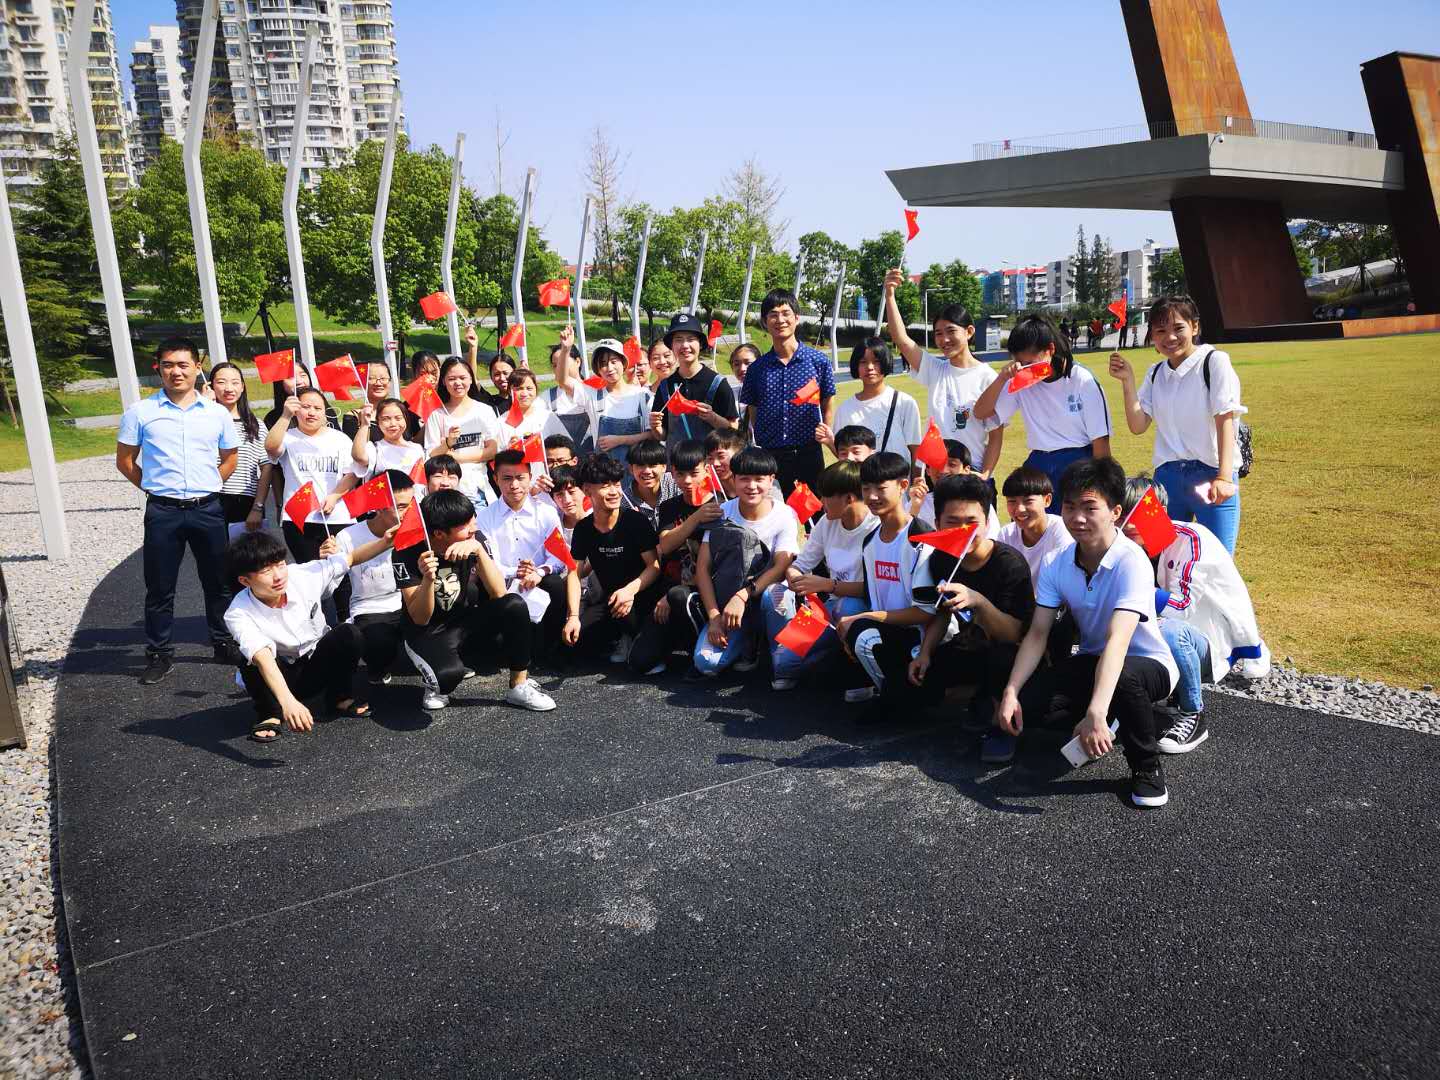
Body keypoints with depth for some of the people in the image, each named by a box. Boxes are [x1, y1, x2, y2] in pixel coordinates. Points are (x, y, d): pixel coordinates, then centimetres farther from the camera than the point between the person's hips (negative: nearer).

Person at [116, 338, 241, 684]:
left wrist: (205, 487, 8)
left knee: (218, 582, 11)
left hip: (207, 509, 2)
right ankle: (159, 655, 16)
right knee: (160, 588, 5)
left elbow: (229, 460, 15)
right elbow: (125, 461, 6)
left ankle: (224, 643, 26)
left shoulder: (217, 413, 4)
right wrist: (156, 487, 4)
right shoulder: (141, 412, 0)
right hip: (163, 512, -1)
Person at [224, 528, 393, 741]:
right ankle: (269, 714, -5)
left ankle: (339, 698, -1)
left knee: (349, 634, -25)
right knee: (252, 665, -35)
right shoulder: (238, 614, -29)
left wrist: (385, 540, -22)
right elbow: (263, 659, -44)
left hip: (318, 667, 3)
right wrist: (288, 702, -58)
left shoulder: (303, 575, -19)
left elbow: (351, 558, -6)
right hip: (278, 678, -3)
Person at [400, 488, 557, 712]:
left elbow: (499, 594, -17)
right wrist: (428, 578, -37)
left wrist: (479, 550, -30)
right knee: (449, 673, -37)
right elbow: (420, 619, -18)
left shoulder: (475, 541, -9)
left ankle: (519, 687, -9)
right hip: (428, 634, -4)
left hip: (468, 624, 4)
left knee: (515, 605, -24)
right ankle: (436, 685, 3)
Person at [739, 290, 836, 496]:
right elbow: (753, 415, 11)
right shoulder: (757, 368, 7)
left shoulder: (819, 361, 2)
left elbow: (828, 407, 8)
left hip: (808, 456, -1)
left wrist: (826, 434, -6)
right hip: (767, 456, 2)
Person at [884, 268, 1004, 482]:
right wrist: (889, 294, -17)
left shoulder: (986, 377, -5)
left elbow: (996, 434, -3)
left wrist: (985, 475, -12)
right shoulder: (934, 370, 5)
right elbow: (901, 338, -7)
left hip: (973, 474, -3)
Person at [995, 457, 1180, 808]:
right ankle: (1104, 727, 12)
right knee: (1024, 705, -19)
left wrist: (1096, 713, -49)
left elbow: (1117, 641, -38)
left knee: (1124, 678, -42)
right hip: (1091, 659, 5)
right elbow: (1037, 634, -8)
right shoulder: (1057, 564, -8)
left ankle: (1147, 766, -13)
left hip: (1147, 663, -5)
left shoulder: (1131, 562, -27)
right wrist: (1010, 691, -23)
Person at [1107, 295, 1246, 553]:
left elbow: (1225, 421, -13)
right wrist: (1128, 380, -4)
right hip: (1167, 476, 5)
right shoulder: (1155, 373, 12)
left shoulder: (1214, 361, -4)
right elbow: (1138, 425, 6)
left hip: (1211, 475, -5)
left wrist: (1224, 477, -23)